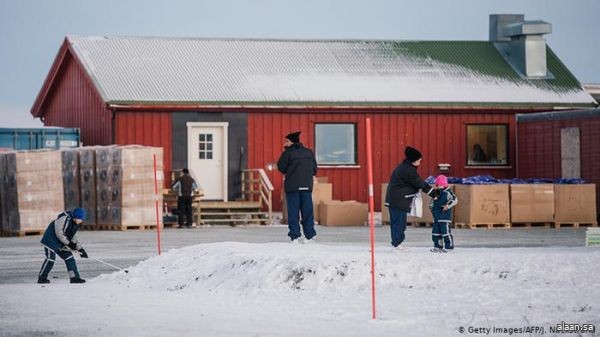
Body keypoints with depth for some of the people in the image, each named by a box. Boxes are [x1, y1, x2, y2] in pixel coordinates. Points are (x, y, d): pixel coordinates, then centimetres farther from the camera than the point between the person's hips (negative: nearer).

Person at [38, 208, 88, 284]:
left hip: (61, 244, 9)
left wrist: (80, 249, 9)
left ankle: (74, 277, 5)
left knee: (69, 258, 3)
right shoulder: (65, 218, -22)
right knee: (51, 258, -14)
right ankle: (41, 278, -5)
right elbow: (58, 232, -26)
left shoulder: (75, 225, 9)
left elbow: (74, 238, 18)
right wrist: (68, 243, -21)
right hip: (51, 240, -9)